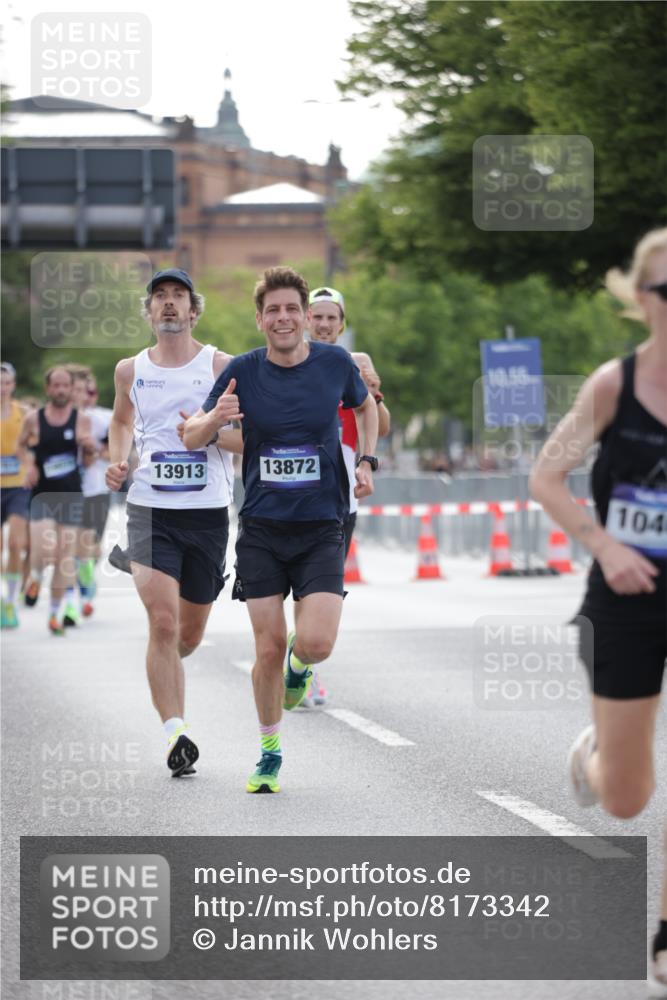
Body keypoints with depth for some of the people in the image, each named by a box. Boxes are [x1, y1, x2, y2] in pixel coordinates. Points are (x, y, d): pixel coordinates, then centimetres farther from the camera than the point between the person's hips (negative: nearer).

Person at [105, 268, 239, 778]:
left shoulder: (220, 365, 1)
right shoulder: (131, 370, 8)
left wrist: (211, 431, -18)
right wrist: (118, 460, 9)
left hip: (208, 511, 0)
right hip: (150, 508, 0)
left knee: (190, 634, 11)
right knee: (163, 622, -17)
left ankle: (164, 669, 46)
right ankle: (175, 732, -18)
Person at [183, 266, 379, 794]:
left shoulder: (336, 363, -3)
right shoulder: (243, 372, -4)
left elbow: (366, 405, 19)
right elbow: (190, 438, 0)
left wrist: (367, 461, 7)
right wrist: (214, 418, -21)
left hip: (321, 527, 0)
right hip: (261, 529, 0)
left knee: (316, 643, -15)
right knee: (269, 647, 0)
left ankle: (299, 665, 24)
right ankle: (270, 751, 20)